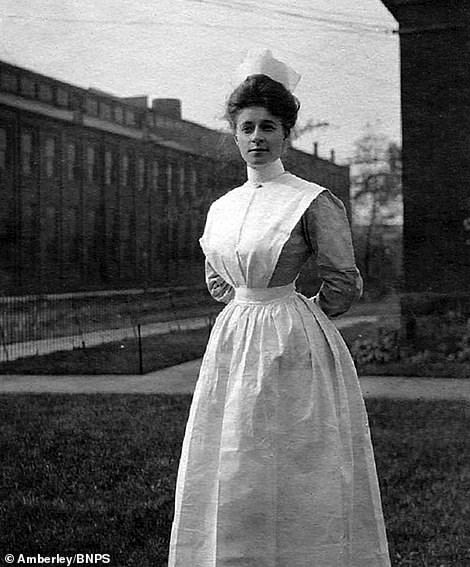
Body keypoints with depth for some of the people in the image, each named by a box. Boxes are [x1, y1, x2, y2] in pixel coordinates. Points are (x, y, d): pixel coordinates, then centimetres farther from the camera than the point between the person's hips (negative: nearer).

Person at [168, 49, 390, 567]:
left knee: (292, 477, -1)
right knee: (228, 479, 10)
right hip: (233, 343, 6)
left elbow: (343, 284, -8)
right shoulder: (221, 207, 10)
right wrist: (246, 309, 11)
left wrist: (291, 317, 2)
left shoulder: (314, 202, -9)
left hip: (295, 348, -6)